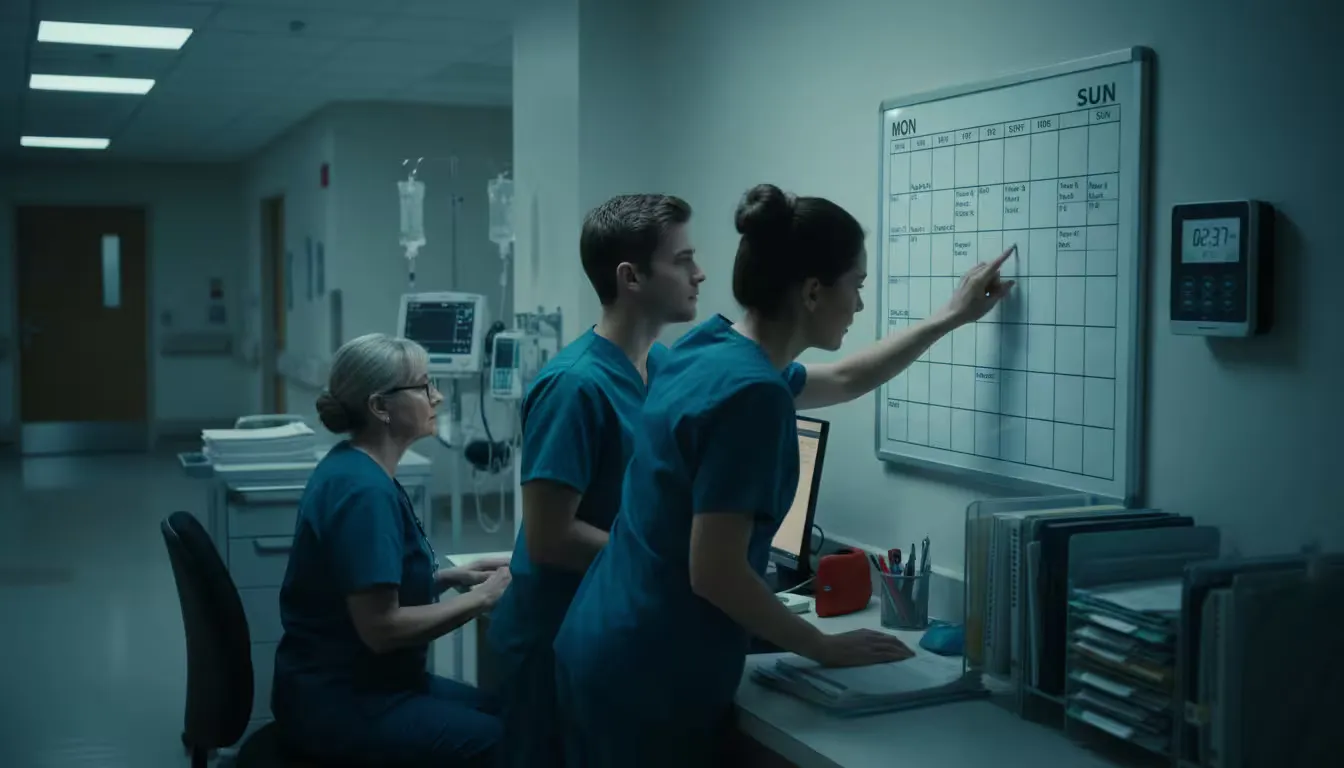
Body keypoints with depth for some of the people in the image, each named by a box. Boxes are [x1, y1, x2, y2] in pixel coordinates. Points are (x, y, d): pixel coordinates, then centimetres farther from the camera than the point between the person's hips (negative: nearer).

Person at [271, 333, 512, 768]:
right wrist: (480, 598, -16)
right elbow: (381, 627, -25)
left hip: (354, 682, 10)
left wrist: (453, 577, 6)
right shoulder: (364, 491, -23)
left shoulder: (355, 468, 7)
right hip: (342, 702, -10)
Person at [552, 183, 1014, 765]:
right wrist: (826, 647, -10)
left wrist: (952, 317, 29)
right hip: (649, 678, -9)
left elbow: (844, 380, 25)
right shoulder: (751, 392, -22)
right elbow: (715, 573, -23)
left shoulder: (712, 348, 7)